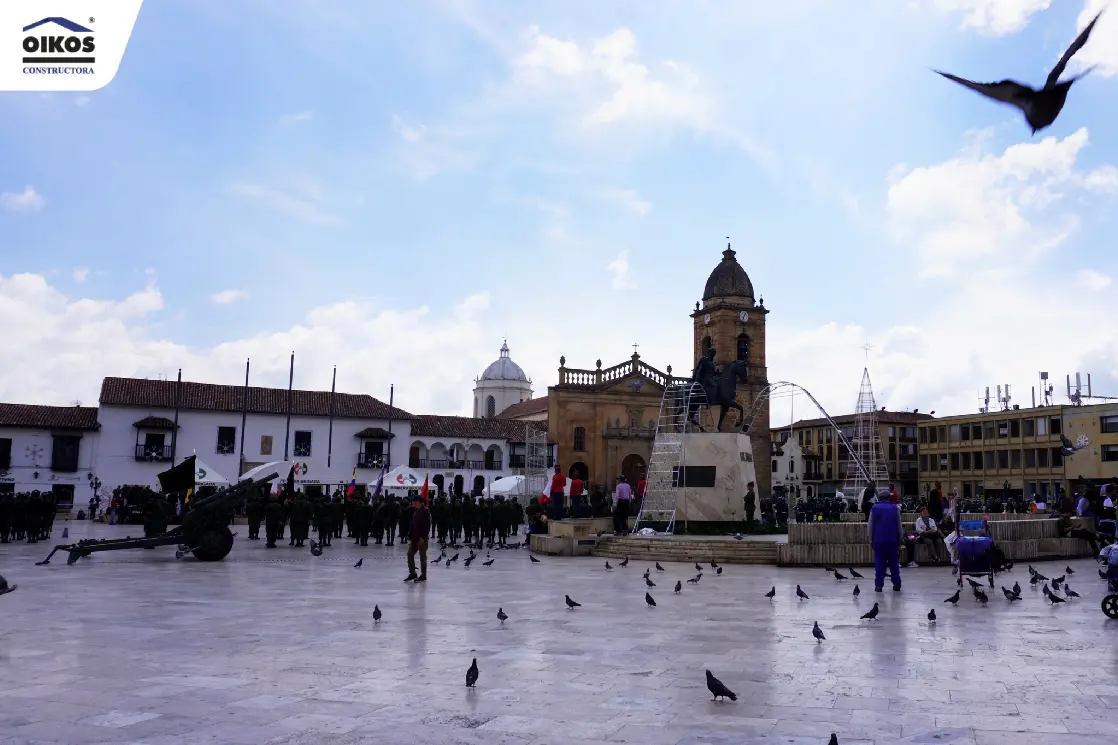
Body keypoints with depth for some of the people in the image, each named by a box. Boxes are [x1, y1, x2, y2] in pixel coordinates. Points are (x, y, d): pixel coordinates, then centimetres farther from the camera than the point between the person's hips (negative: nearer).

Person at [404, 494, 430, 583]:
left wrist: (423, 537, -22)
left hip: (422, 538, -8)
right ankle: (412, 573, 17)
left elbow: (427, 525, -18)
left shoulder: (425, 511, -13)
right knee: (410, 554, 8)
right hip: (415, 537, 9)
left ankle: (423, 575, 8)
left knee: (422, 556, 0)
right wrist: (410, 537, 15)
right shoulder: (416, 511, 13)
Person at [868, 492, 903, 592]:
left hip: (878, 540, -1)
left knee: (879, 564, 1)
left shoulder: (875, 508, 3)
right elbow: (899, 526, 5)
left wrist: (871, 539, 8)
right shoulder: (895, 508, 4)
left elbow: (870, 525, 2)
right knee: (894, 563, 10)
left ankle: (878, 585, -3)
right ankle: (897, 585, 12)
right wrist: (900, 539, 13)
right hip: (892, 540, 1)